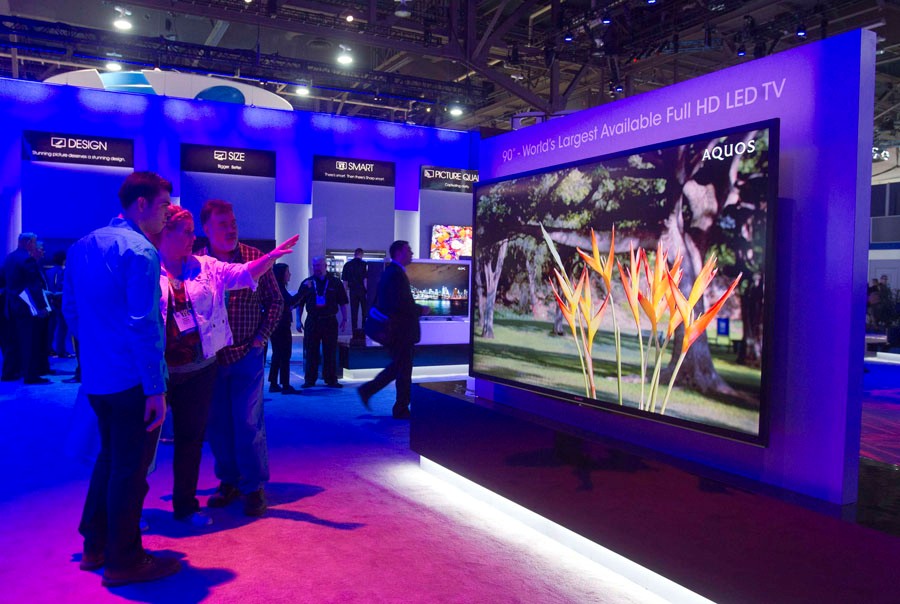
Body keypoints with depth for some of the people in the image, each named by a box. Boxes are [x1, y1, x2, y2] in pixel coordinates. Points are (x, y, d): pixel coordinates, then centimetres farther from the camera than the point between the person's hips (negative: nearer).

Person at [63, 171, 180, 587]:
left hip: (96, 377, 9)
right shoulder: (140, 251, -17)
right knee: (130, 468, 3)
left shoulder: (81, 247, 10)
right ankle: (123, 561, 15)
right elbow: (143, 326, -22)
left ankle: (95, 546, 33)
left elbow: (70, 310, 16)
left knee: (109, 458, 22)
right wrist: (156, 388, -19)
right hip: (133, 380, -8)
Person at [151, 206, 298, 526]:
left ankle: (185, 504, 26)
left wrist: (273, 256, -6)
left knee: (191, 437, 12)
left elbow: (243, 274, 5)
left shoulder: (204, 266, 9)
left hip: (199, 369, 4)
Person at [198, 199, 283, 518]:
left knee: (248, 424, -2)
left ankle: (254, 487, 13)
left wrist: (260, 338, -3)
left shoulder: (254, 257, -2)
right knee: (217, 425, 10)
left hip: (247, 357, -2)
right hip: (211, 358, 2)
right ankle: (229, 481, 28)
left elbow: (275, 301, 3)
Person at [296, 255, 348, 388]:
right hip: (312, 321, 1)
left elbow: (343, 302, 6)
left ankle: (331, 379, 10)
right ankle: (309, 380, 12)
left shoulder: (335, 282, 3)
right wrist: (298, 320, 3)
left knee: (330, 352, 2)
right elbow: (299, 303, 8)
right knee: (311, 352, 4)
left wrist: (344, 319, 1)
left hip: (329, 321, -1)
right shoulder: (307, 283, 6)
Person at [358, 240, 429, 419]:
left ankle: (368, 390, 20)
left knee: (397, 367, 20)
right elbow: (399, 303, -26)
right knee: (403, 370, 1)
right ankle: (401, 409, 11)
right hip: (400, 330, -10)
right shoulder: (397, 274, -18)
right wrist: (420, 310, -13)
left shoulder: (390, 272, 14)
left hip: (394, 329, 10)